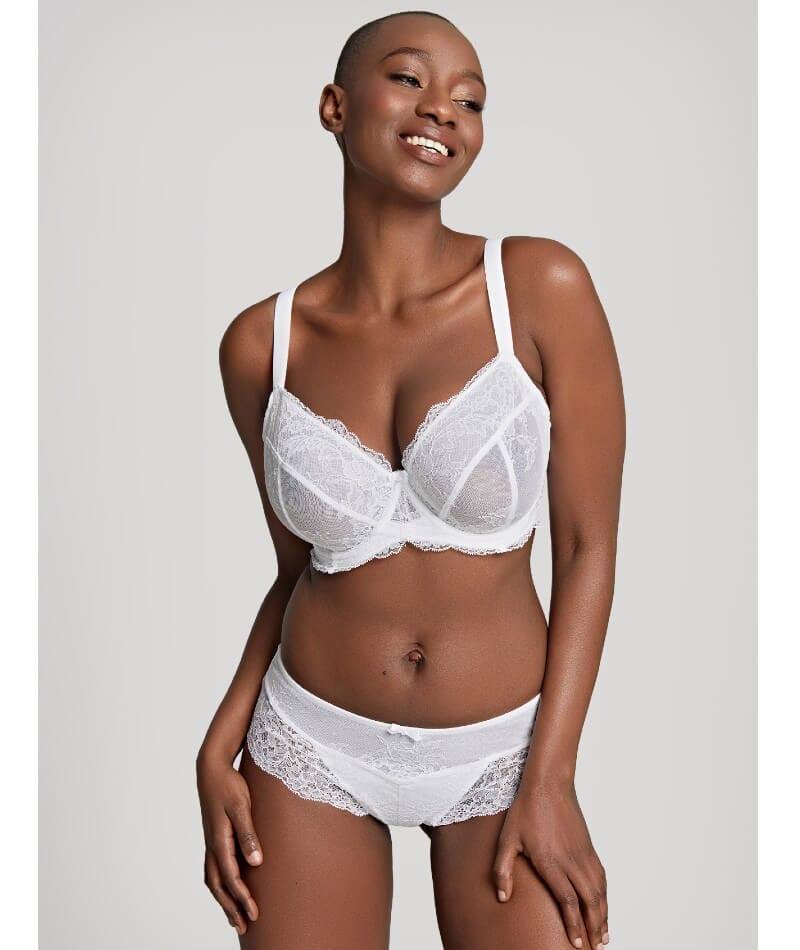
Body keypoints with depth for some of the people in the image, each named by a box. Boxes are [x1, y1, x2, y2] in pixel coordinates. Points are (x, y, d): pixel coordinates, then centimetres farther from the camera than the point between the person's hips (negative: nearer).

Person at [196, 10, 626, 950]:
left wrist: (549, 779, -10)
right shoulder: (261, 343, -5)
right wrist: (219, 750, -2)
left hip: (502, 751, -1)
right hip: (314, 742, 2)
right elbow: (300, 568, 6)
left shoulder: (541, 287, -12)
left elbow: (588, 546, -8)